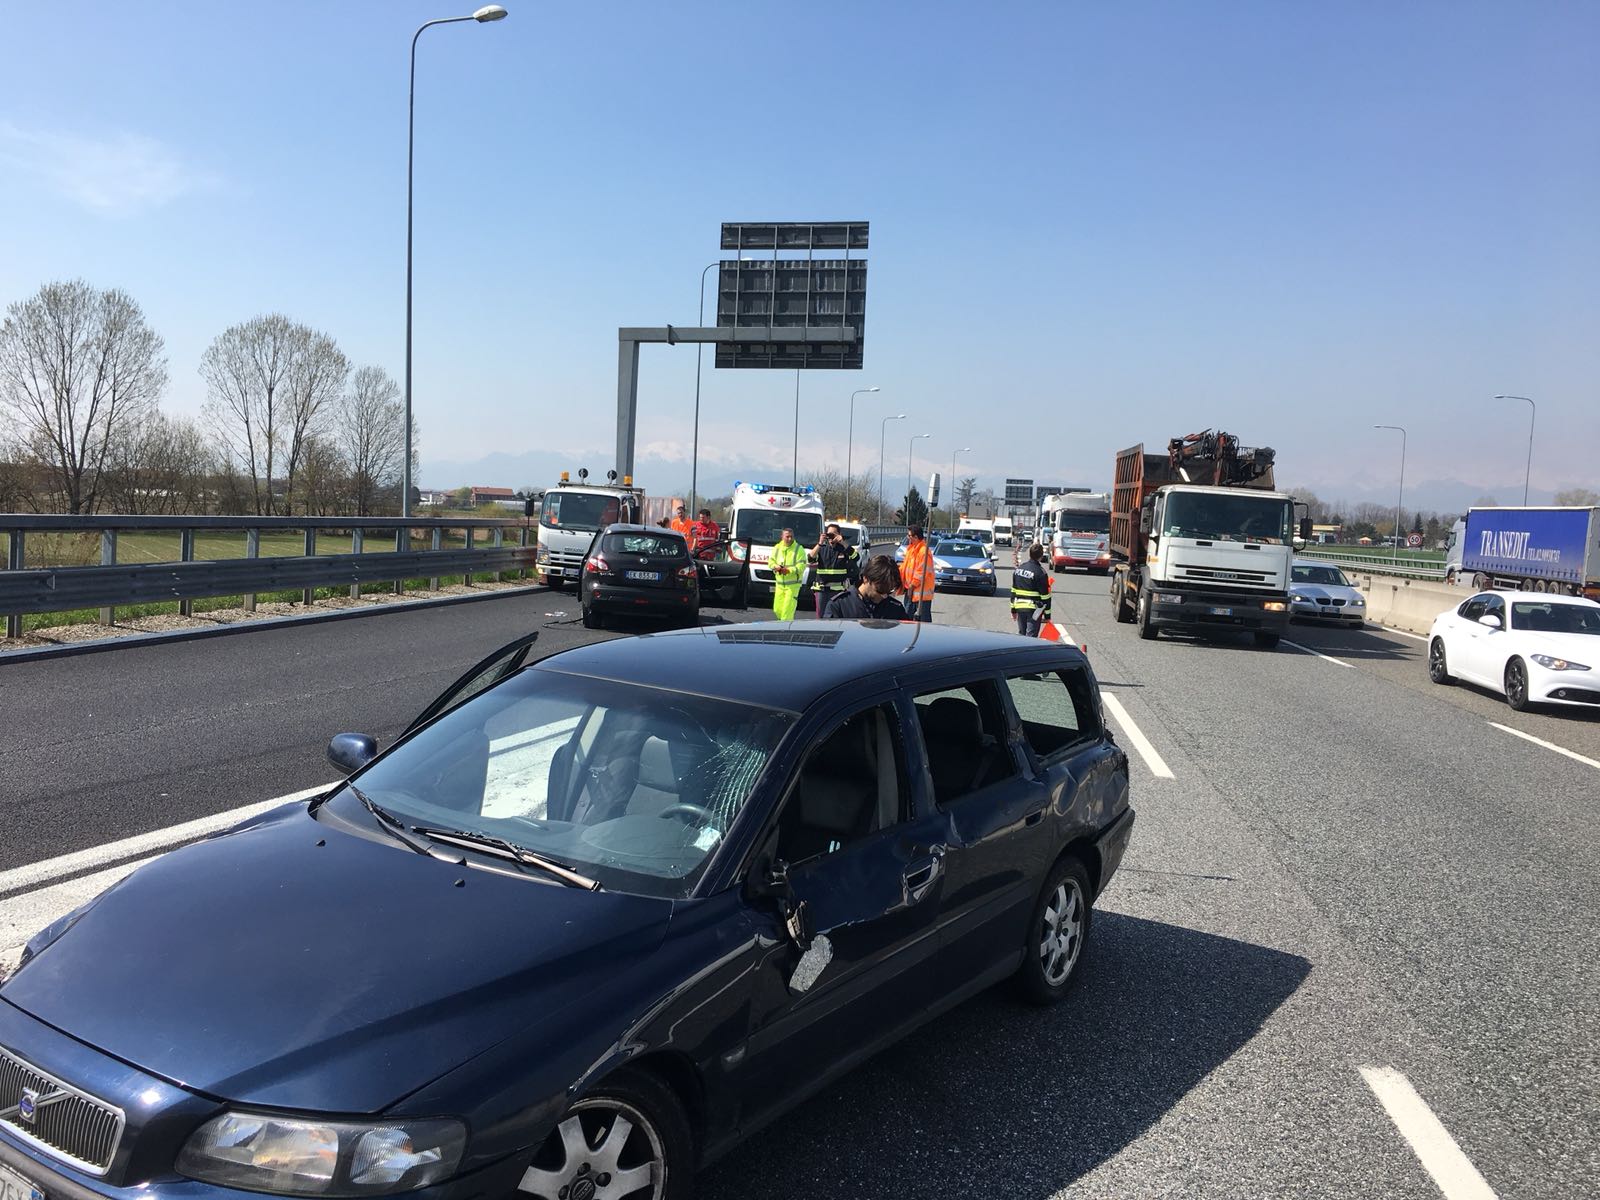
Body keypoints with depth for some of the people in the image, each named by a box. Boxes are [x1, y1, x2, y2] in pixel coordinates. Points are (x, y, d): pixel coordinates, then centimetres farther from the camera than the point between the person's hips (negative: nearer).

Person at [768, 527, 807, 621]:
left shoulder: (799, 549, -6)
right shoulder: (777, 548, 11)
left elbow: (802, 566, -12)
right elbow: (771, 561, 14)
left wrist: (789, 570, -24)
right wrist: (776, 567, -9)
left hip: (793, 584, -5)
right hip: (779, 583, 5)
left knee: (788, 609, -11)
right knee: (777, 609, 8)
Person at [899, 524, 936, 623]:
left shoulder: (924, 551, -19)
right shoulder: (911, 549, 11)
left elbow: (922, 572, -21)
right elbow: (905, 566, 19)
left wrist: (912, 586, -17)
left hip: (922, 592, -10)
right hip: (911, 590, 10)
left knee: (924, 618, -5)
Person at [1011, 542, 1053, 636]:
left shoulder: (1018, 569, 7)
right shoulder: (1041, 573, -13)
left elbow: (1013, 591, 12)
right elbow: (1045, 596, -11)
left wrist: (1013, 609, 18)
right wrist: (1047, 615, -4)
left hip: (1019, 607, 6)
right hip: (1034, 609, -6)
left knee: (1021, 634, 17)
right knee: (1030, 637, -4)